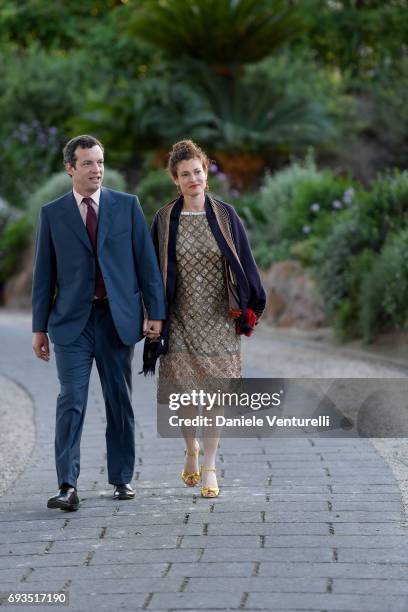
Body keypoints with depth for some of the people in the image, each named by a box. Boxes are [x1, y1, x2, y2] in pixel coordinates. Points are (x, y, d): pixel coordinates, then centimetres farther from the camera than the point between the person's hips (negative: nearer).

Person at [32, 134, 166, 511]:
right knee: (71, 401, -9)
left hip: (118, 319, 1)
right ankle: (68, 485, -11)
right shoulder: (52, 214, 5)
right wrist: (40, 327, 4)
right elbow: (44, 273, 7)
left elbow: (146, 261, 4)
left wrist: (156, 312, -2)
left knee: (120, 402, 8)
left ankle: (122, 478, 19)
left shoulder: (127, 206, 5)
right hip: (72, 322, -1)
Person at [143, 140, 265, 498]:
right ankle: (192, 449, 26)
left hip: (219, 318, 0)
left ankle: (209, 467, 8)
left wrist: (247, 308, 0)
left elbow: (244, 264, 4)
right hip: (181, 320, 0)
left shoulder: (225, 216, 1)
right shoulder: (165, 220, 1)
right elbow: (154, 272, 5)